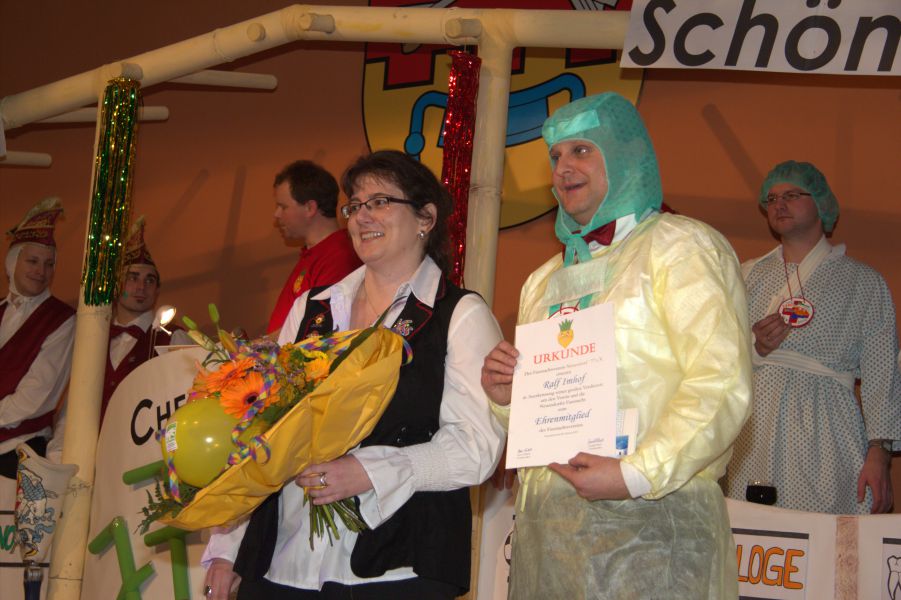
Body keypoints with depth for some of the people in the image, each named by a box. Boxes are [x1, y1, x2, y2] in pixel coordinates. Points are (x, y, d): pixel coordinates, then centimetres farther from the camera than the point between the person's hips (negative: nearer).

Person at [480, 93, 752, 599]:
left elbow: (721, 385, -15)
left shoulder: (683, 248, -3)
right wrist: (508, 397, 7)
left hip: (650, 522, -6)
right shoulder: (546, 280, 21)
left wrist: (639, 473, -22)